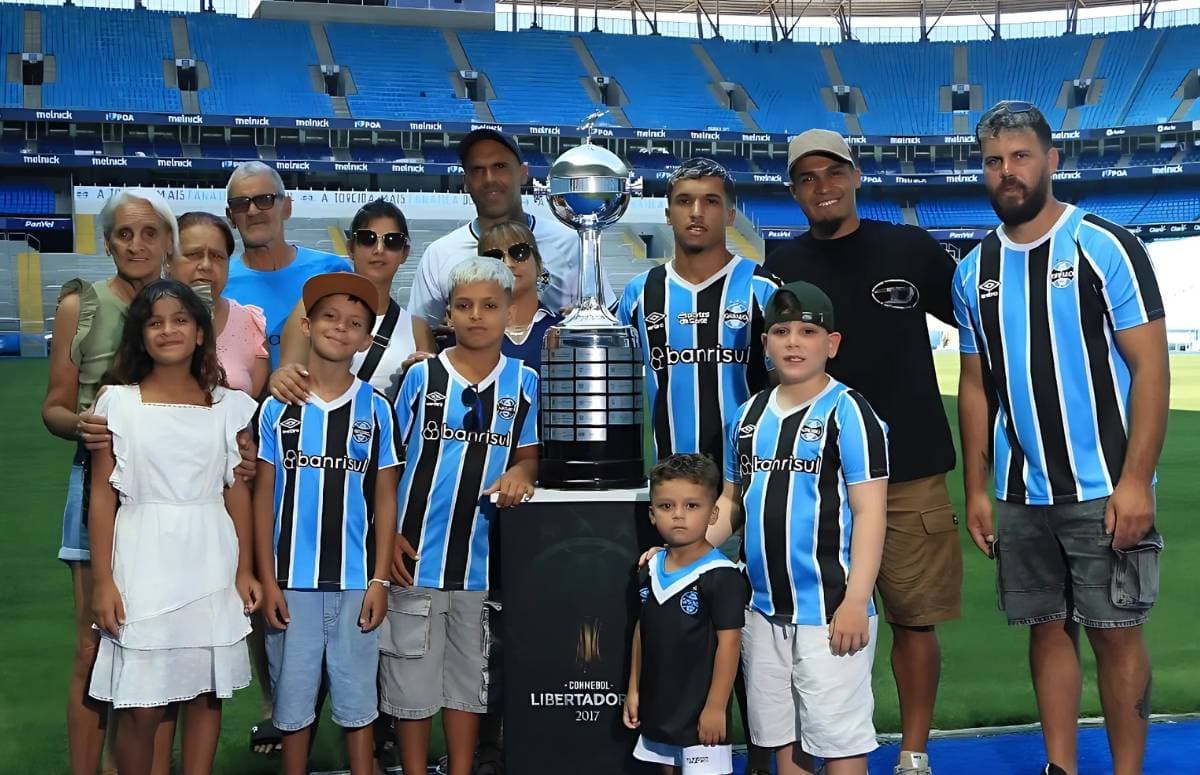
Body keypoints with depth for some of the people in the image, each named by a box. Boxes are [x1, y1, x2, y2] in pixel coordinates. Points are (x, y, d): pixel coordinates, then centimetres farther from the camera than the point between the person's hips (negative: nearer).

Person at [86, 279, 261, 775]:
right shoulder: (117, 402, -1)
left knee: (207, 693, 7)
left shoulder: (228, 406, 6)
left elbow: (237, 490, 8)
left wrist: (244, 569, 3)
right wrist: (103, 580, -6)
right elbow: (102, 495, -2)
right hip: (143, 563, -2)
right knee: (142, 706, -2)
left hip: (210, 562, 2)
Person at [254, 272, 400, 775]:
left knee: (357, 700, 8)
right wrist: (267, 580, -2)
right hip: (292, 581, 0)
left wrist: (380, 580, -2)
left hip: (356, 582, 0)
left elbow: (385, 500, 3)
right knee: (293, 699, 10)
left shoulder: (376, 410, 0)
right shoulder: (277, 408, 0)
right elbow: (264, 498, 3)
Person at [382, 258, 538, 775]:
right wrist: (388, 534, -6)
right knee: (411, 678, 6)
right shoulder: (421, 376, -1)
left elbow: (530, 455, 11)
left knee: (468, 678, 13)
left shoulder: (524, 382, 3)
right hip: (417, 556, -1)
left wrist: (520, 472, -12)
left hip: (483, 561, 2)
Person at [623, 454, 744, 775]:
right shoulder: (650, 570, 5)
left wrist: (716, 707, -16)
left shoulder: (720, 576, -17)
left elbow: (728, 642, -17)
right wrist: (634, 689, 14)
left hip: (700, 712, -7)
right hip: (658, 707, 7)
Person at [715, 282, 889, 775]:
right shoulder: (749, 415, 11)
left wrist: (856, 601, -18)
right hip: (764, 608, 6)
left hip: (829, 611, -6)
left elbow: (869, 512, -12)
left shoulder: (848, 412, -8)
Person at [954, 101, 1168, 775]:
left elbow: (1150, 367, -10)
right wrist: (975, 489, 8)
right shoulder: (976, 270, 8)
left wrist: (1135, 481, -16)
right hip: (1021, 495, 5)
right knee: (1049, 629, 12)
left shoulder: (1105, 246, -7)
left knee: (1115, 633, 2)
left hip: (1104, 491, -4)